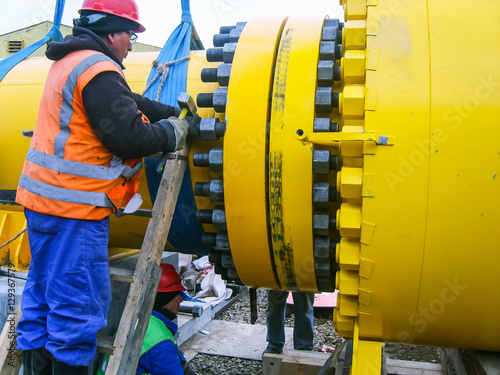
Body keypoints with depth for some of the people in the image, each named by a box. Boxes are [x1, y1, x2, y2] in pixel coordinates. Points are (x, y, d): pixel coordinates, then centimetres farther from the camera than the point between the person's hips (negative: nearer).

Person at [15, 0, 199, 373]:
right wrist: (173, 132, -4)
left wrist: (175, 113, 15)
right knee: (79, 304, -1)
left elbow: (128, 102, 18)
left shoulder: (69, 62, 18)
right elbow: (129, 138, -20)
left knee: (43, 294, 17)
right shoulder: (98, 72, -15)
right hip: (74, 207, -11)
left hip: (42, 198, 11)